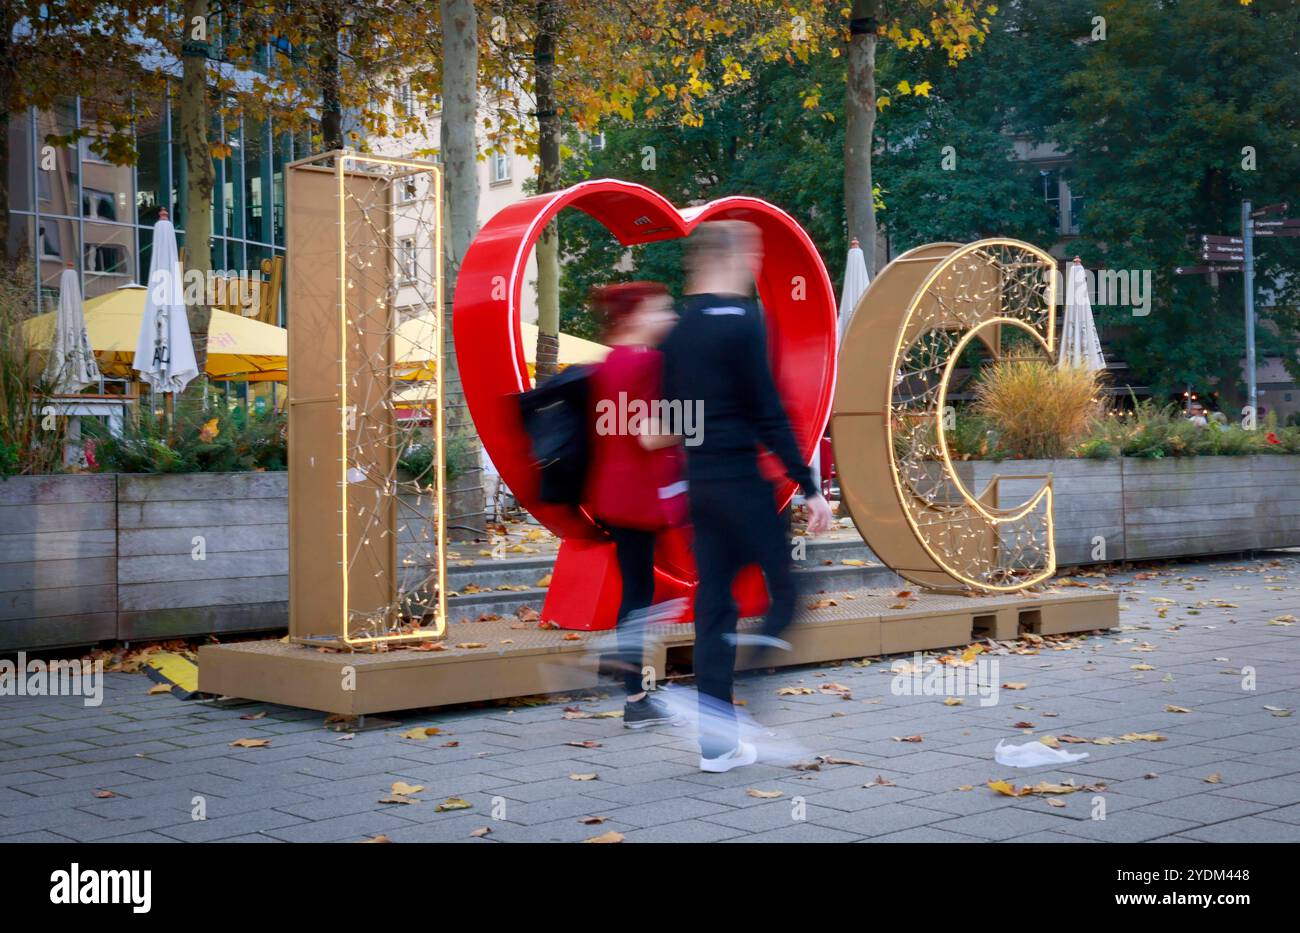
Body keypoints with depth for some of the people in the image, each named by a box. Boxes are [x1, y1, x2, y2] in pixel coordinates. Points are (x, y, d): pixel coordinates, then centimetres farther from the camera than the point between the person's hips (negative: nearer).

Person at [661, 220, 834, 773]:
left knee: (714, 602, 10)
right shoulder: (740, 320, -13)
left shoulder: (678, 327, 10)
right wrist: (809, 488, -13)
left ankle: (718, 743, 13)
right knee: (786, 587, 3)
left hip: (698, 481, 8)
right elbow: (769, 414, -16)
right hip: (740, 479, -8)